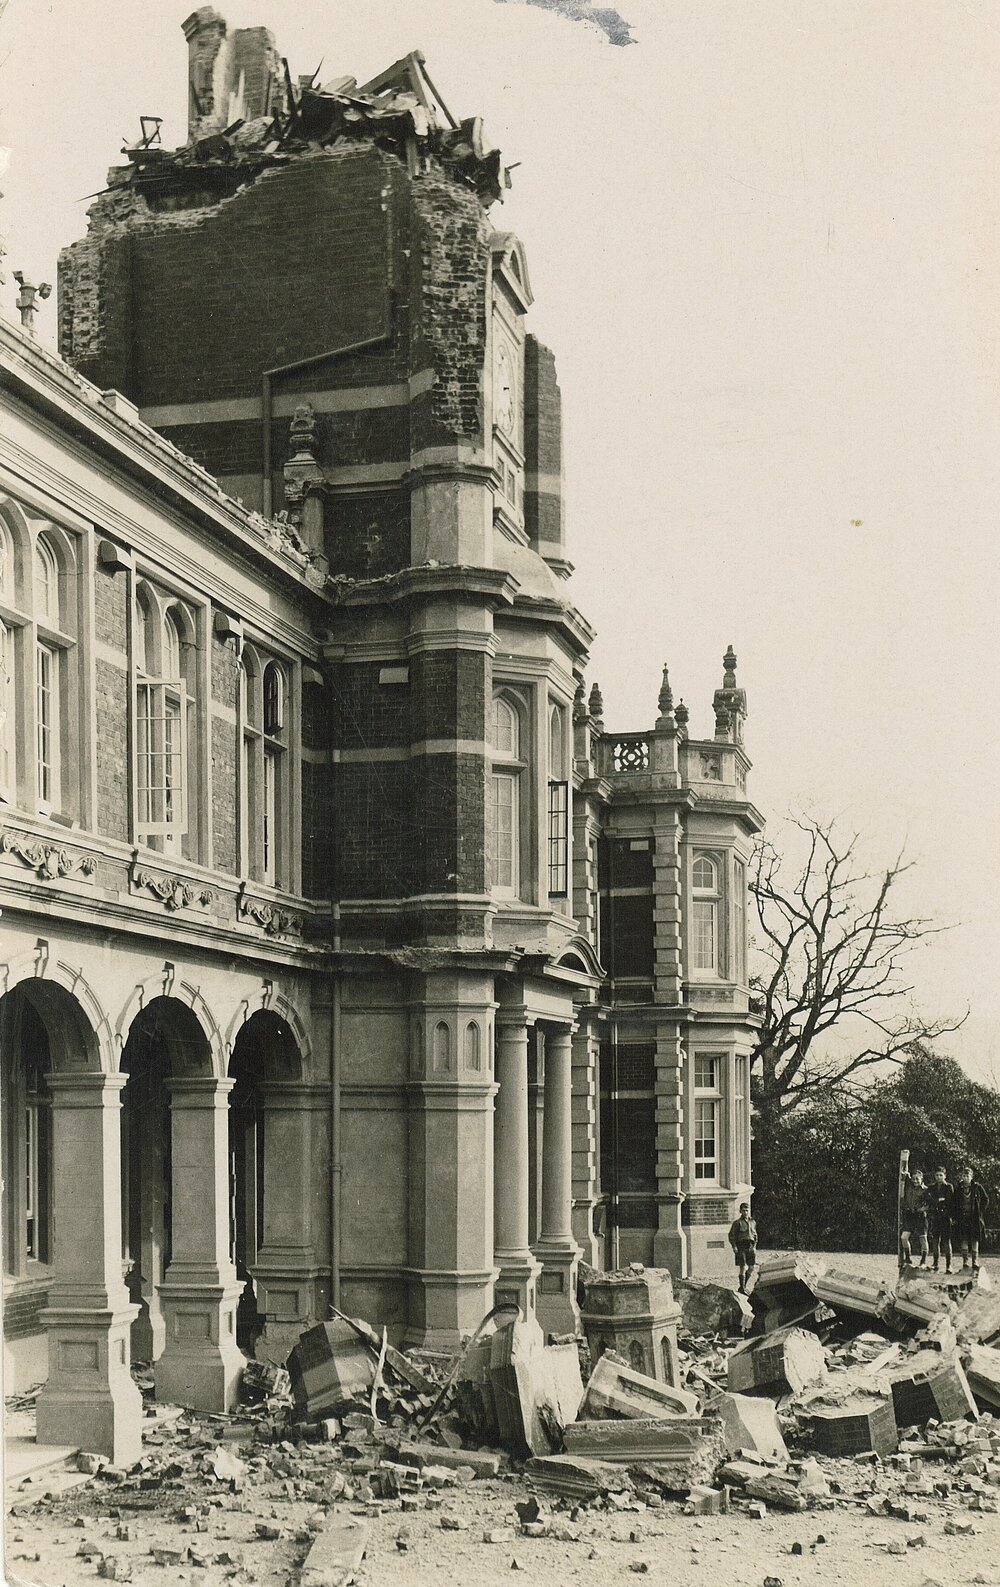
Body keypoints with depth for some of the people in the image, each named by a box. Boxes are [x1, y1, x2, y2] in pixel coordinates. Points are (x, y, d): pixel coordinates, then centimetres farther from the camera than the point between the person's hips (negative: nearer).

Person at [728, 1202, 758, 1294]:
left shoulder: (752, 1222, 14)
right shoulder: (737, 1223, -2)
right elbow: (731, 1235, -2)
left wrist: (754, 1246, 12)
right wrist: (734, 1247, -12)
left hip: (750, 1247, 5)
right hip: (741, 1247, -5)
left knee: (751, 1267, 4)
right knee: (743, 1268, -10)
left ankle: (744, 1285, 21)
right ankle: (742, 1288, -4)